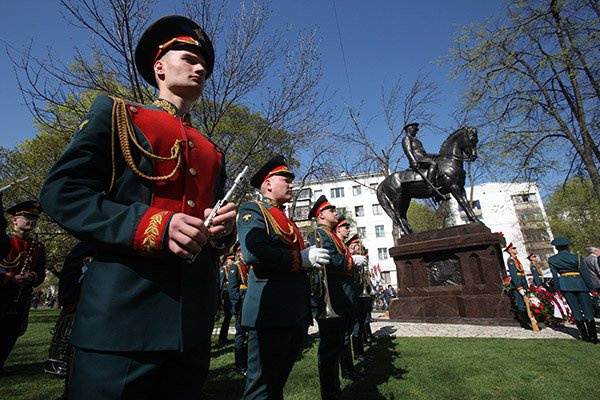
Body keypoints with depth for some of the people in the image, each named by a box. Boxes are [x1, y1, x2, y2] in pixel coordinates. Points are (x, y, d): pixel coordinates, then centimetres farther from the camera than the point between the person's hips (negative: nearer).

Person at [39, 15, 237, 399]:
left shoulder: (212, 153, 18)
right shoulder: (117, 114, 7)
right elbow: (61, 192, -4)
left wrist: (223, 229, -5)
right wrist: (153, 225, -18)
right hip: (122, 314, -4)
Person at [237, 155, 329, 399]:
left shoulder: (286, 220, 23)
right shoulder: (252, 210, -4)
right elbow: (253, 251, -22)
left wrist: (313, 258, 6)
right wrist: (302, 259, -14)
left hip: (298, 313, 9)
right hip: (270, 312, -8)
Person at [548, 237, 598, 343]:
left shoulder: (552, 260, 2)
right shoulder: (576, 258, -2)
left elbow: (555, 275, 2)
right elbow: (585, 273, -1)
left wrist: (557, 289, 7)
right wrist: (591, 288, 5)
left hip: (565, 285, 1)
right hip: (579, 283, -1)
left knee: (575, 310, 7)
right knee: (587, 310, 4)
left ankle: (584, 335, 11)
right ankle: (593, 336, 4)